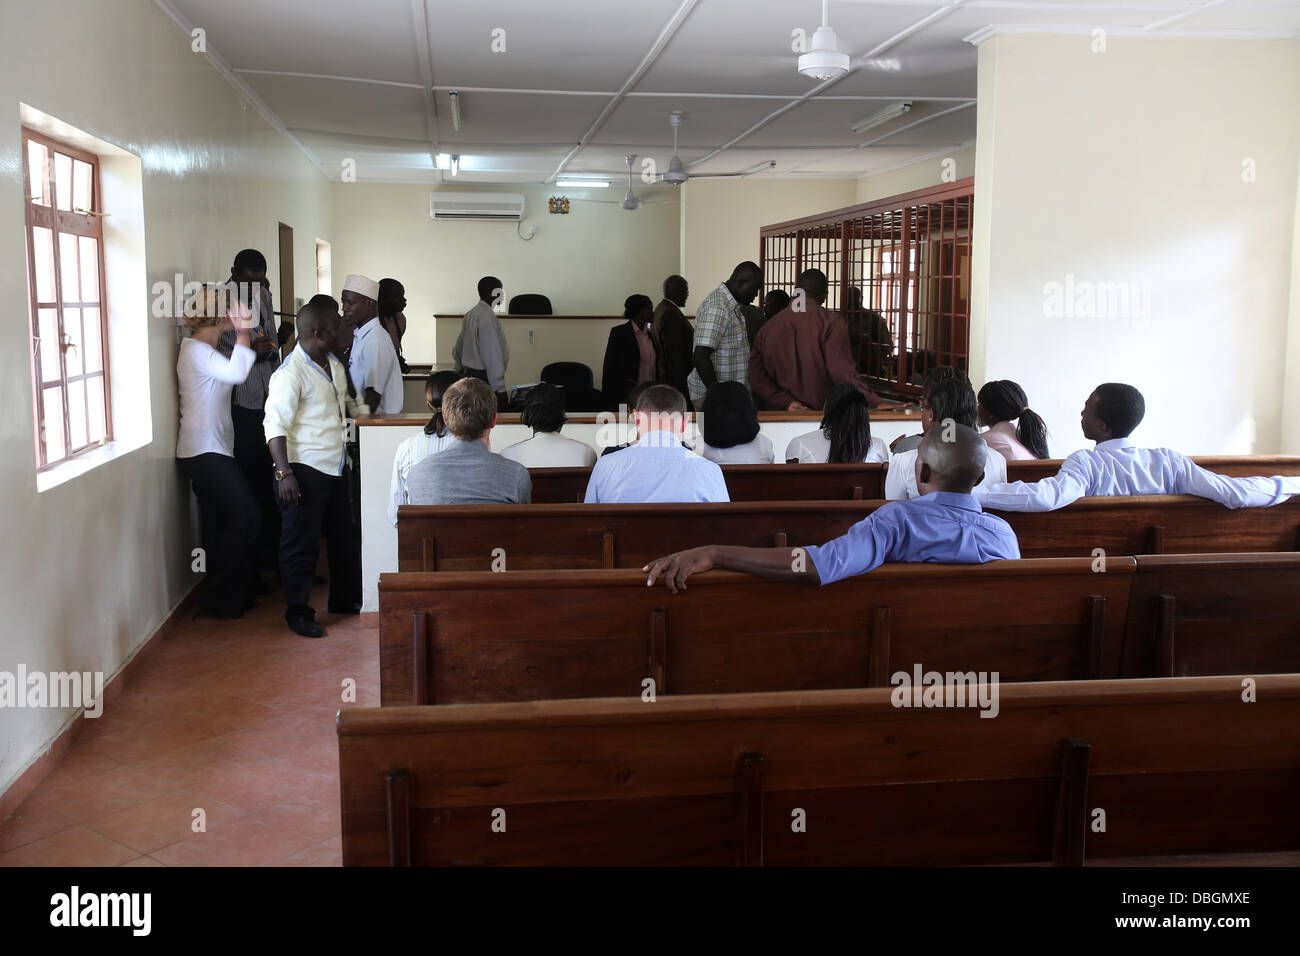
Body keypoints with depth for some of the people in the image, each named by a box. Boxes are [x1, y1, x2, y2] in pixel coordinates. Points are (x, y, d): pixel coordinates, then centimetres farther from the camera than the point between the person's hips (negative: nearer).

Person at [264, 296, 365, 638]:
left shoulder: (335, 366, 12)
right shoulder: (290, 373, -16)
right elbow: (276, 425, -19)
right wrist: (284, 473, -25)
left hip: (334, 468, 9)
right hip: (303, 471, -9)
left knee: (344, 536, 19)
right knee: (301, 544, 0)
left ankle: (344, 599, 35)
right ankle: (298, 613, 12)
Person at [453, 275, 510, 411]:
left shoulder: (470, 314, 13)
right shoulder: (487, 317, -16)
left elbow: (457, 350, 22)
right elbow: (492, 356, -20)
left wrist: (461, 370, 35)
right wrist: (499, 388, -19)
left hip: (469, 373, 10)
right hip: (484, 378, -10)